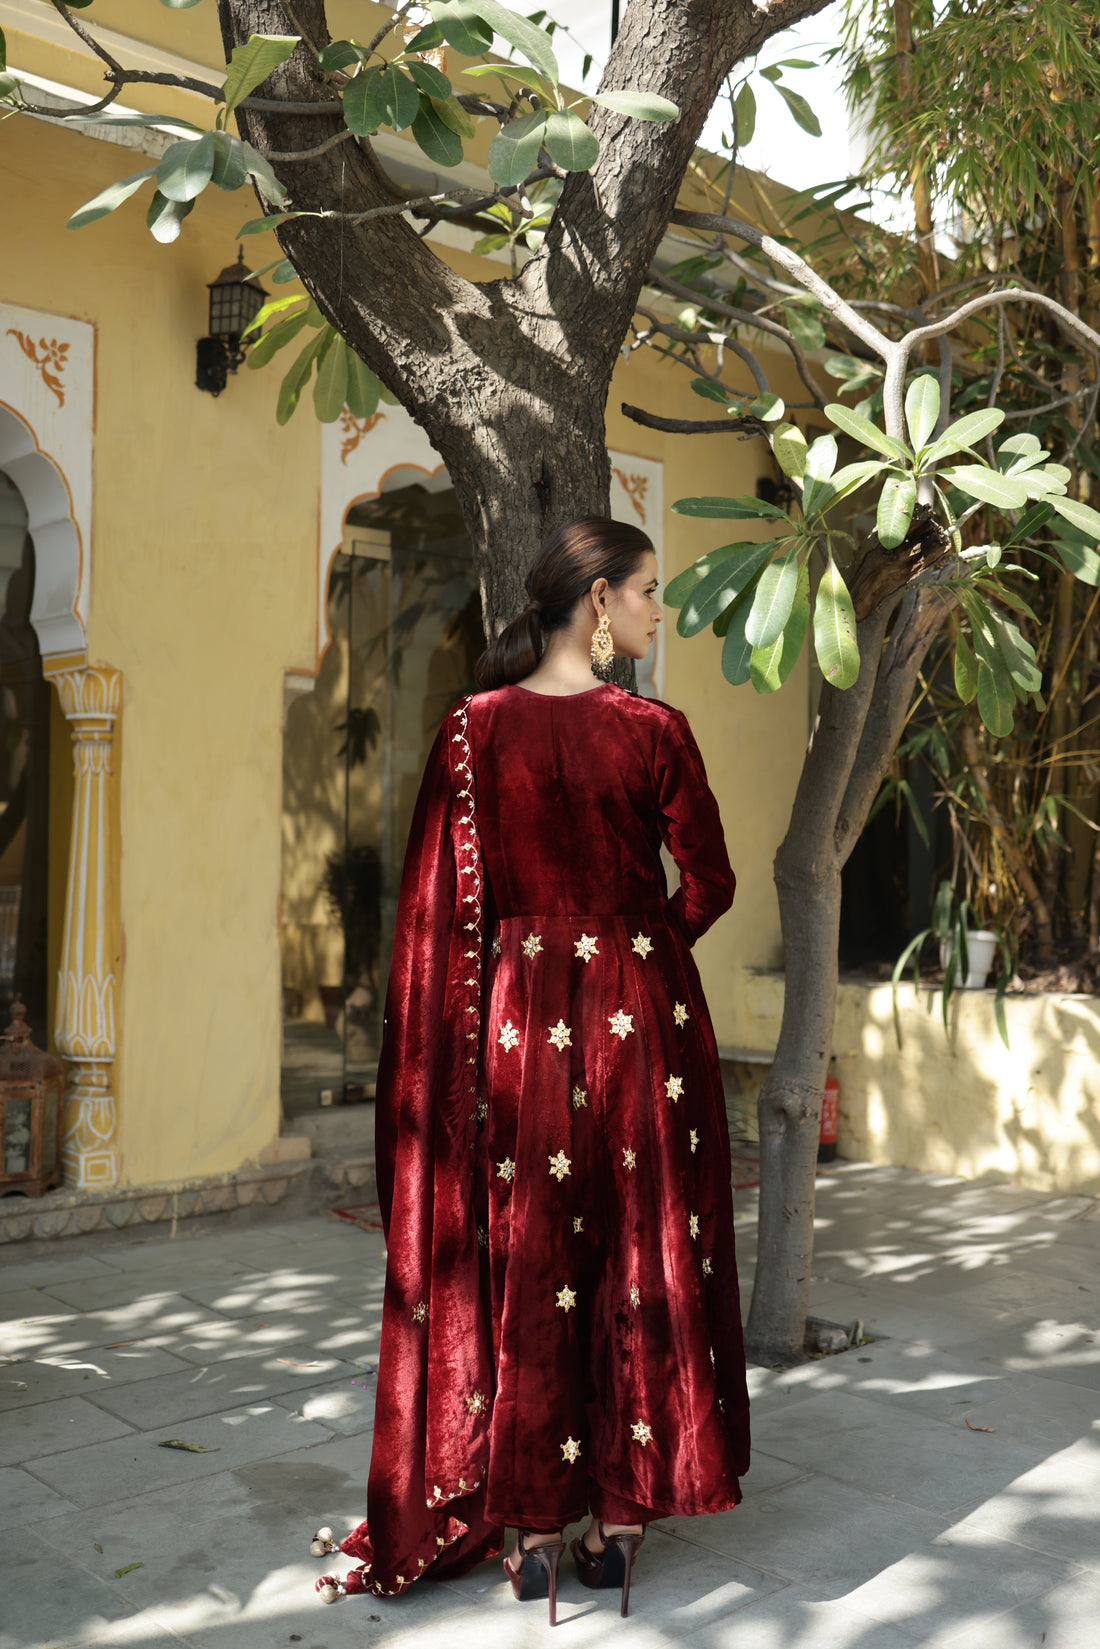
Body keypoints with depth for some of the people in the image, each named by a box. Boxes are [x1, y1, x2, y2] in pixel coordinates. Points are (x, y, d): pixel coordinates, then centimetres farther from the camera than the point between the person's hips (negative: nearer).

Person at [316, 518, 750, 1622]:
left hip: (519, 1013, 1)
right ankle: (622, 1518, 21)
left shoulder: (475, 727, -3)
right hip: (644, 1014, -1)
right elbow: (708, 883, -3)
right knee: (643, 1256, 11)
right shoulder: (655, 730, -7)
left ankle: (532, 1530, 19)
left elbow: (438, 906, -3)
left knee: (524, 1269, 10)